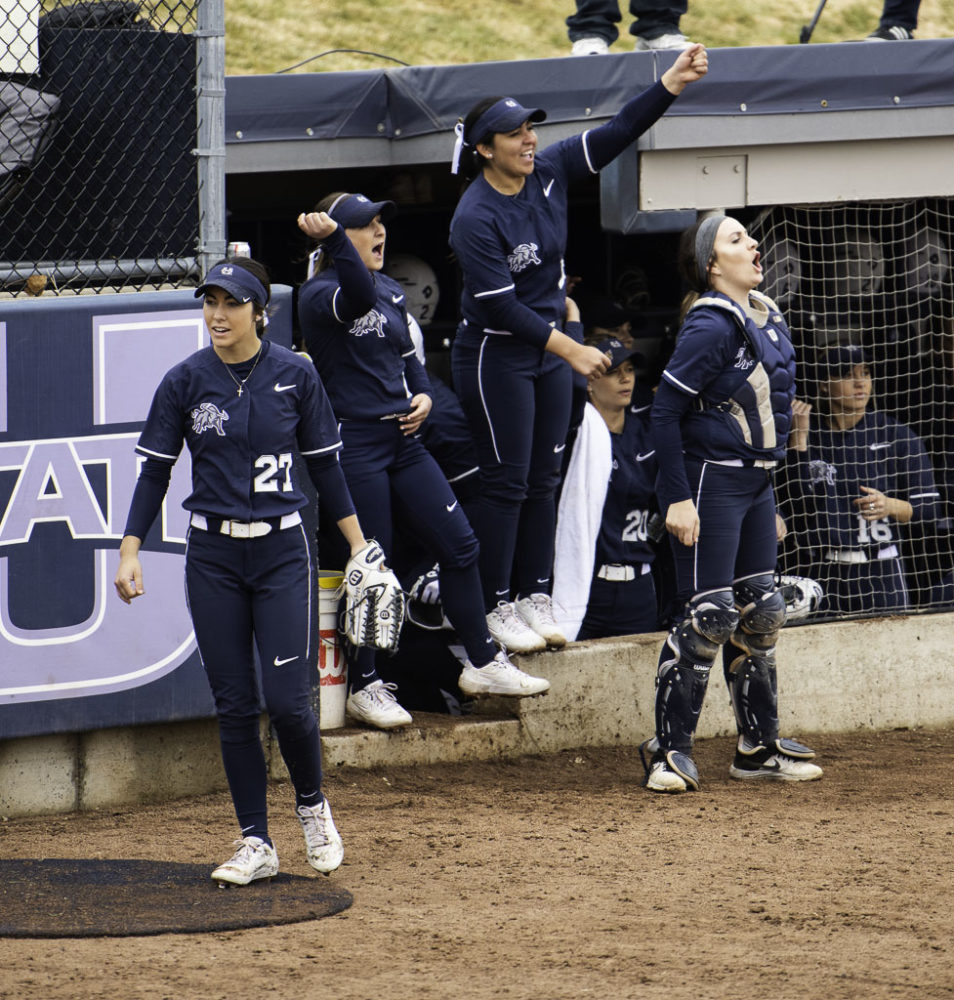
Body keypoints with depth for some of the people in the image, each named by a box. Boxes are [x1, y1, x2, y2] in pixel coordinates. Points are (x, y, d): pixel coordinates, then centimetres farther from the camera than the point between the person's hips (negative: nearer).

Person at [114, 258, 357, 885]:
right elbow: (155, 471, 3)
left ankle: (313, 805, 19)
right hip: (214, 556, 1)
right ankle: (256, 844, 7)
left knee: (287, 698, -9)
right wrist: (130, 552, -4)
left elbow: (324, 463, 7)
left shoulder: (295, 375, -1)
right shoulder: (185, 381, -1)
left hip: (282, 549, -1)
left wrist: (357, 542, 6)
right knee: (234, 704, 1)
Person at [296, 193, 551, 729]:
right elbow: (358, 295, -34)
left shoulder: (392, 291, 15)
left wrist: (423, 395, 4)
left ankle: (483, 663, 18)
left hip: (404, 439, 8)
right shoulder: (319, 295, -10)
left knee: (459, 544, 7)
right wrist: (333, 238, -51)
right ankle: (366, 688, 9)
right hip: (354, 442, -8)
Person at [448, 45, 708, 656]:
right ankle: (496, 608, 4)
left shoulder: (549, 173, -3)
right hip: (496, 353, -7)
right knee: (507, 483, -3)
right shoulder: (475, 217, -22)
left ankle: (537, 599, 16)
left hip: (553, 343, 7)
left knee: (544, 479, 10)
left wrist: (670, 87, -19)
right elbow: (500, 306, -25)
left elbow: (617, 135, -6)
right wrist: (570, 350, -27)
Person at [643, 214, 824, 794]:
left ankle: (759, 747, 19)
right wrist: (678, 498, -20)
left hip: (757, 480, 9)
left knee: (761, 613, 11)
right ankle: (671, 751, -2)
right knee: (710, 616, -9)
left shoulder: (768, 320, 10)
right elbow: (666, 411, -17)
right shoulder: (710, 326, -16)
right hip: (710, 480, -9)